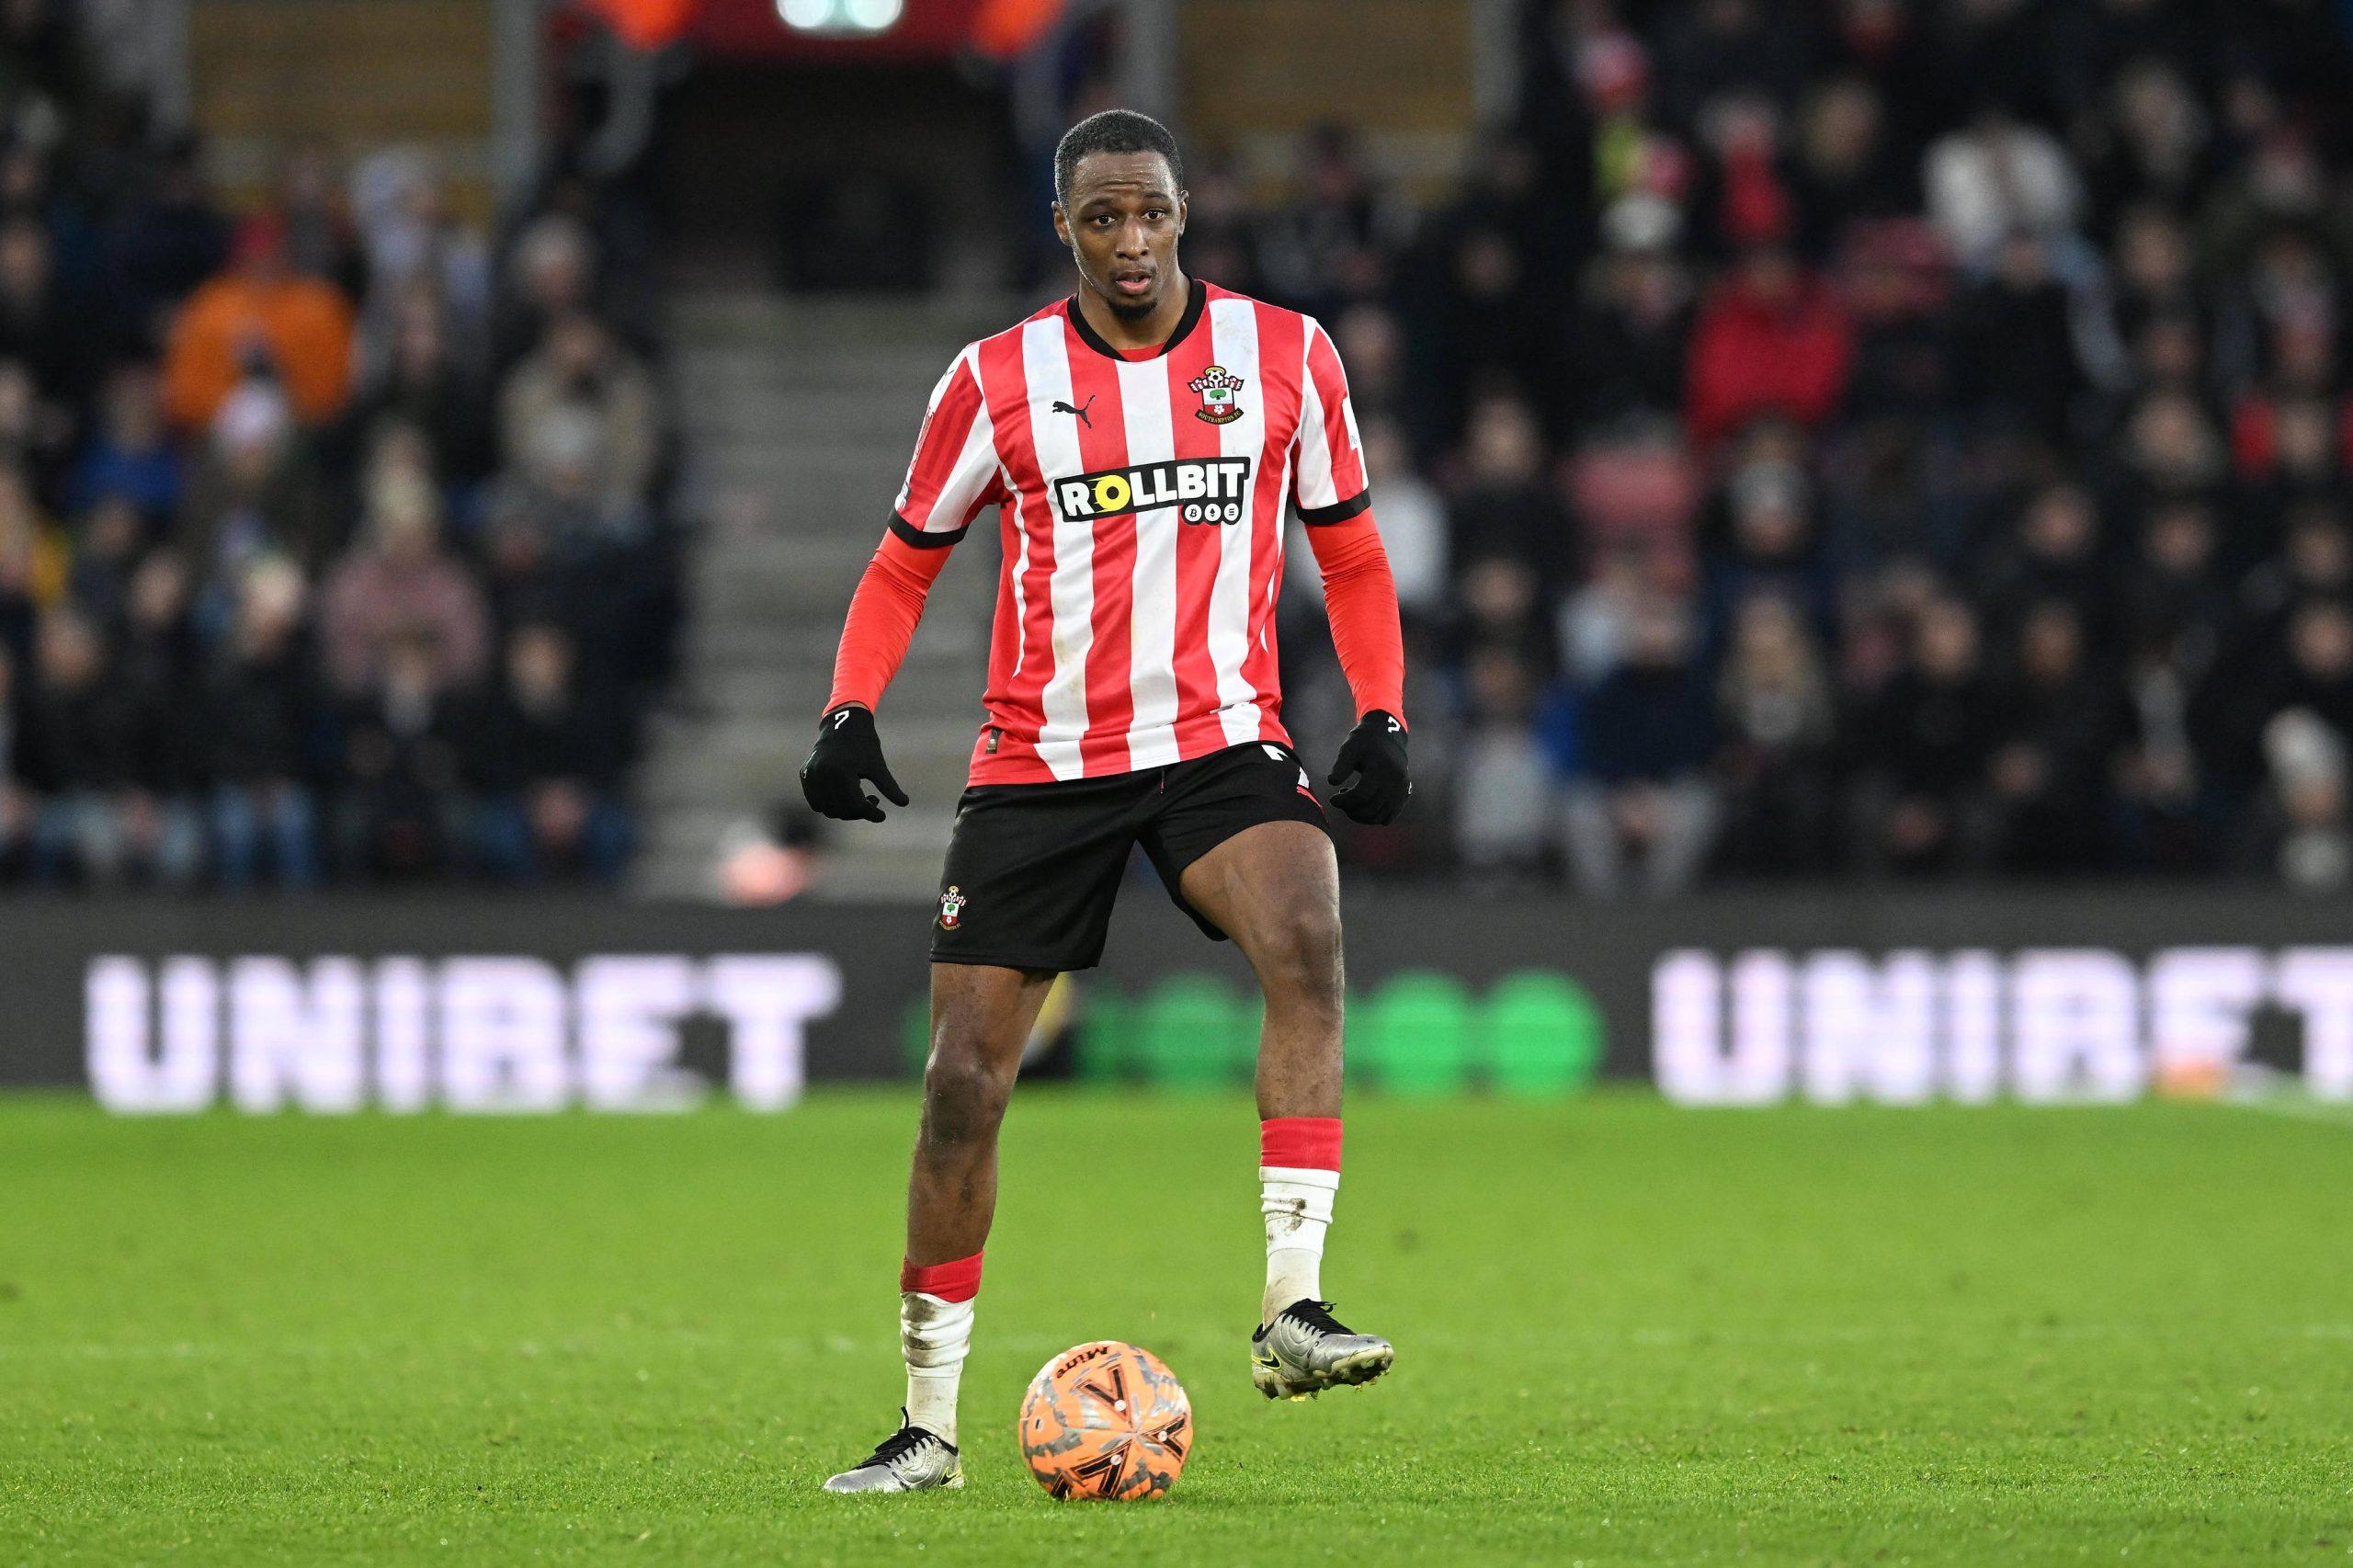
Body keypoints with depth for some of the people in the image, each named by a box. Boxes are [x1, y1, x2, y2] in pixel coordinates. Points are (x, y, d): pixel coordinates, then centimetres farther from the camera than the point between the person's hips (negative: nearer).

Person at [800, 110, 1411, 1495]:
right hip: (1039, 760, 1)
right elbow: (907, 563, 12)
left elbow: (1350, 552, 12)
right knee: (965, 1082, -1)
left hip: (1221, 743, -1)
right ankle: (929, 1425, 13)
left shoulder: (1284, 353, 2)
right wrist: (850, 709, -4)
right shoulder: (998, 378, 1)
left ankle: (1293, 1305, -33)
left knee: (1307, 939, -32)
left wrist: (1383, 717, -1)